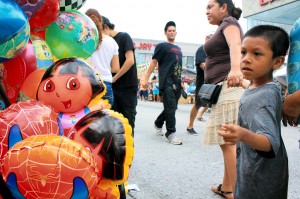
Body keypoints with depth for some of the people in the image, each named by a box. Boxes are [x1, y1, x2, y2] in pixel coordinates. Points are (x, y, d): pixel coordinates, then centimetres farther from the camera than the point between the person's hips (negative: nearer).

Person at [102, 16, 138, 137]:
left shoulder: (124, 37, -7)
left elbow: (130, 61, -18)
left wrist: (114, 78, -13)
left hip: (128, 86, -6)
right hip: (113, 87, 6)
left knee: (127, 120, 2)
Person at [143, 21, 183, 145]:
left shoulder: (178, 49, 22)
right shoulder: (162, 46, 3)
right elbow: (153, 62, -2)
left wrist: (181, 81, 20)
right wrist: (146, 78, -10)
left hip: (177, 82, 7)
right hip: (166, 81, -6)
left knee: (171, 107, 11)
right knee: (171, 108, -10)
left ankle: (158, 123, 33)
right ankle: (170, 133, -3)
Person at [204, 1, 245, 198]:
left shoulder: (229, 22, -5)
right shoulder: (223, 28, 26)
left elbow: (235, 45, -27)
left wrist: (235, 69, -43)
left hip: (229, 87, -10)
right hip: (224, 89, 10)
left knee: (228, 141, -14)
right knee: (227, 140, 14)